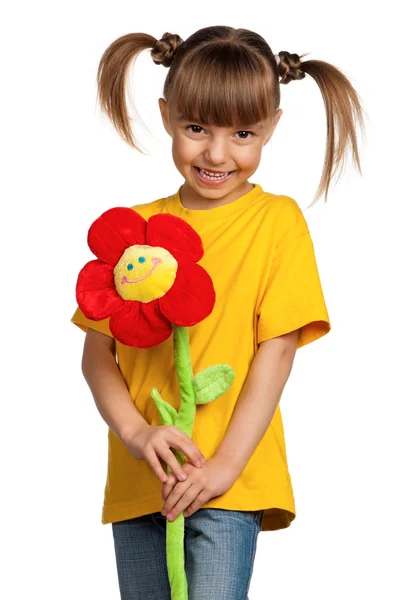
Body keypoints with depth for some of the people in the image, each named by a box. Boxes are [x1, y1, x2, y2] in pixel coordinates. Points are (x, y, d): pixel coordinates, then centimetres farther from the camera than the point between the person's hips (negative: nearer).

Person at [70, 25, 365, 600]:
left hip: (231, 481, -4)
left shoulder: (278, 220, -2)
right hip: (138, 481, 4)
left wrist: (225, 464, -13)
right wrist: (136, 432, -12)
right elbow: (97, 353, 6)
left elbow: (276, 353, -6)